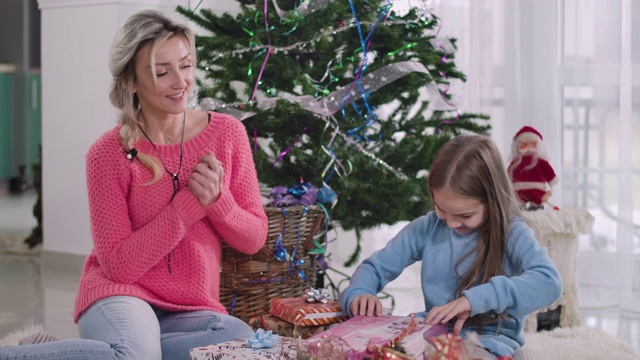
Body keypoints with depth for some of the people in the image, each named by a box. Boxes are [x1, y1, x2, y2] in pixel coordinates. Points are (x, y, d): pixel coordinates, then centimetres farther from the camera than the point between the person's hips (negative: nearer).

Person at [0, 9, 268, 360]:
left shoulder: (227, 133, 0)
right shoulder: (108, 153, -9)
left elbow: (254, 238, 5)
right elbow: (117, 264, -11)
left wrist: (217, 199, -16)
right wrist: (190, 201, -18)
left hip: (192, 310, 4)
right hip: (121, 295, -3)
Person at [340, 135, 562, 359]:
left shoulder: (511, 233, -9)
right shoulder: (428, 227, 5)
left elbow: (549, 282, -26)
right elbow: (375, 267, 12)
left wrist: (475, 299, -34)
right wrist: (359, 294, -12)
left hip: (487, 342, -4)